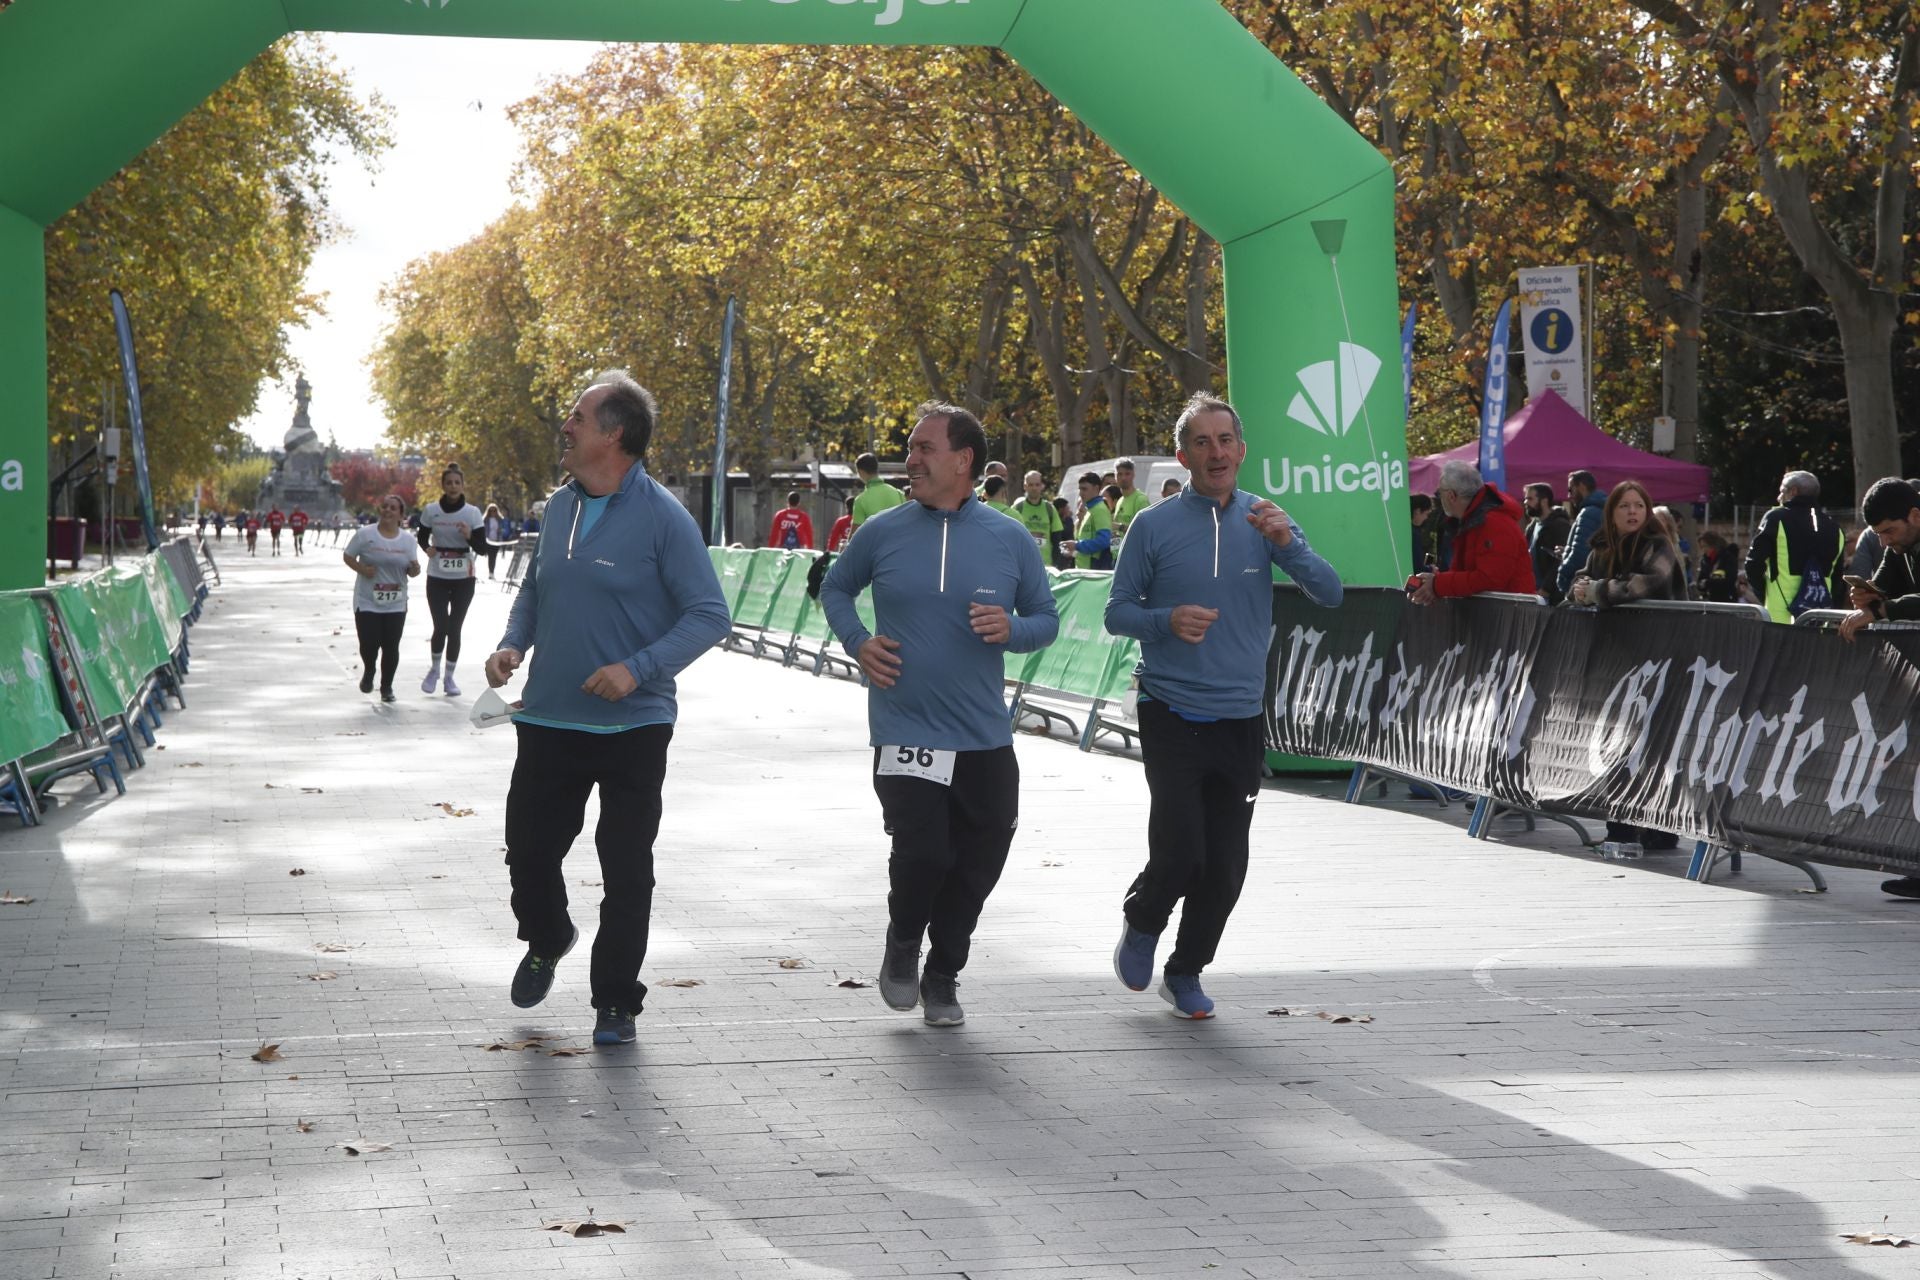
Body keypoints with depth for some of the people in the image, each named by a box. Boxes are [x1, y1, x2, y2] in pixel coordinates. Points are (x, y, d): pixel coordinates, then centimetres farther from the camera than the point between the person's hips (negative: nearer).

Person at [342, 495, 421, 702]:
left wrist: (414, 569, -17)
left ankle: (386, 687, 22)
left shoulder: (408, 540, 3)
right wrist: (361, 569, -17)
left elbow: (412, 571, 7)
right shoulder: (365, 534, -6)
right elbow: (347, 556, 1)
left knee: (391, 648, 3)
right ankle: (368, 673, 27)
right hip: (367, 602, -2)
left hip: (396, 605, 2)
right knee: (369, 645, -7)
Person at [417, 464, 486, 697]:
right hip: (437, 577, 0)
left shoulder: (473, 513, -2)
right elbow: (422, 537, 13)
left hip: (463, 578, 0)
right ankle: (435, 668, 18)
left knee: (454, 628, 3)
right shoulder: (431, 510, -2)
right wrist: (427, 548, -9)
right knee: (441, 627, -8)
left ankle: (449, 676, 17)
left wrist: (469, 536, -22)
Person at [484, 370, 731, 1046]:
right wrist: (512, 645, 2)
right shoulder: (560, 506, 7)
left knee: (626, 870, 2)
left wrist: (638, 669, -23)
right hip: (548, 718, 6)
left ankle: (615, 1002, 16)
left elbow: (709, 615, -13)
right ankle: (546, 941, 42)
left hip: (632, 726, -5)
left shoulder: (662, 517, -12)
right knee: (528, 848, 12)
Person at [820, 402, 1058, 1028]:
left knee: (978, 864, 7)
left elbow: (1046, 619, 10)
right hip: (905, 734, -2)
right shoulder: (883, 531, 0)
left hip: (985, 739, 2)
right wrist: (857, 642, -1)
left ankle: (942, 976, 30)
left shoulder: (1010, 540, 2)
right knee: (922, 852, -17)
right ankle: (903, 943, 16)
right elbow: (835, 588, 16)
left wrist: (1011, 630, -12)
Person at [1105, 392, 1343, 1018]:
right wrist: (1168, 620, -18)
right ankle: (1141, 921, 20)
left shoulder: (1266, 521, 3)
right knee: (1181, 853, -12)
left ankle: (1186, 973, 25)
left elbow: (1330, 593, -4)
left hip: (1241, 720, 3)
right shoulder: (1153, 526, -3)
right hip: (1172, 717, -3)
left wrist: (1286, 542, -21)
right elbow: (1116, 613, 2)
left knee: (1227, 865, 6)